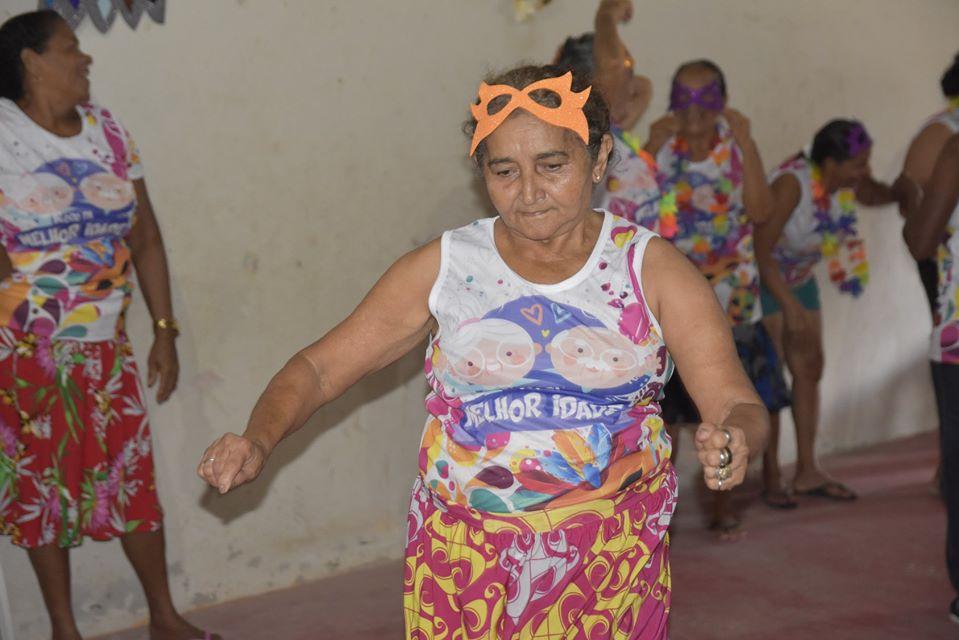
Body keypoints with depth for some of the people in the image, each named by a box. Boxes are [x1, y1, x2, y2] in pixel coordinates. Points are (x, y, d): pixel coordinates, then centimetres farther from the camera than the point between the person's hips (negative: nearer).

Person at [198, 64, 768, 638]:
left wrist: (733, 442, -35)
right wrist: (258, 441, -19)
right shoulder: (444, 269, -3)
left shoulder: (653, 269, -5)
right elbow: (319, 369, 0)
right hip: (464, 565, 0)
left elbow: (740, 406, -10)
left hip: (614, 565, 0)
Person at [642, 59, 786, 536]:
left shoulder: (736, 144, -1)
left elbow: (759, 211, -16)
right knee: (663, 406, 3)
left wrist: (744, 142, -17)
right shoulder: (659, 143, -2)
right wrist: (655, 147, -18)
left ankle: (722, 506, 22)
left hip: (728, 293, 1)